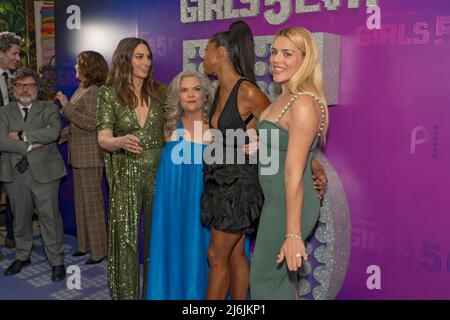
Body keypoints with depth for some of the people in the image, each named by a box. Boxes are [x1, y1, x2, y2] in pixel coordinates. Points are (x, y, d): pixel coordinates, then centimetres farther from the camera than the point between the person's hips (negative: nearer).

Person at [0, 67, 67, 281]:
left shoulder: (49, 109, 4)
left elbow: (54, 132, -16)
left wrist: (21, 136, -13)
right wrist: (30, 145, -14)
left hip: (44, 172, -2)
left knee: (50, 217, -1)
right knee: (20, 218, 15)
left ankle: (57, 261, 11)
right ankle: (22, 256, 33)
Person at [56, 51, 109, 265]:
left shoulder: (93, 91, -15)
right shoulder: (82, 90, 12)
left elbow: (91, 123, -23)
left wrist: (66, 106, -20)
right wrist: (59, 136, 16)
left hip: (90, 155, -9)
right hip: (79, 154, 9)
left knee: (92, 201, -1)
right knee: (81, 201, 16)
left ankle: (99, 249, 11)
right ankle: (85, 243, 28)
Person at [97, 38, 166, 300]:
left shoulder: (159, 91, 5)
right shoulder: (110, 93, -2)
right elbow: (103, 138, -9)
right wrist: (121, 142, -30)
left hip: (159, 172, 3)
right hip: (126, 175, -2)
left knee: (157, 234, 9)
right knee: (126, 237, 0)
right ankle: (126, 293, 16)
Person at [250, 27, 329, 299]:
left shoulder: (303, 104, -22)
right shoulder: (286, 97, 7)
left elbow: (294, 174, -25)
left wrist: (293, 234, -23)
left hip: (289, 205, -9)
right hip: (276, 200, 9)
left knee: (266, 280, 8)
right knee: (282, 279, 22)